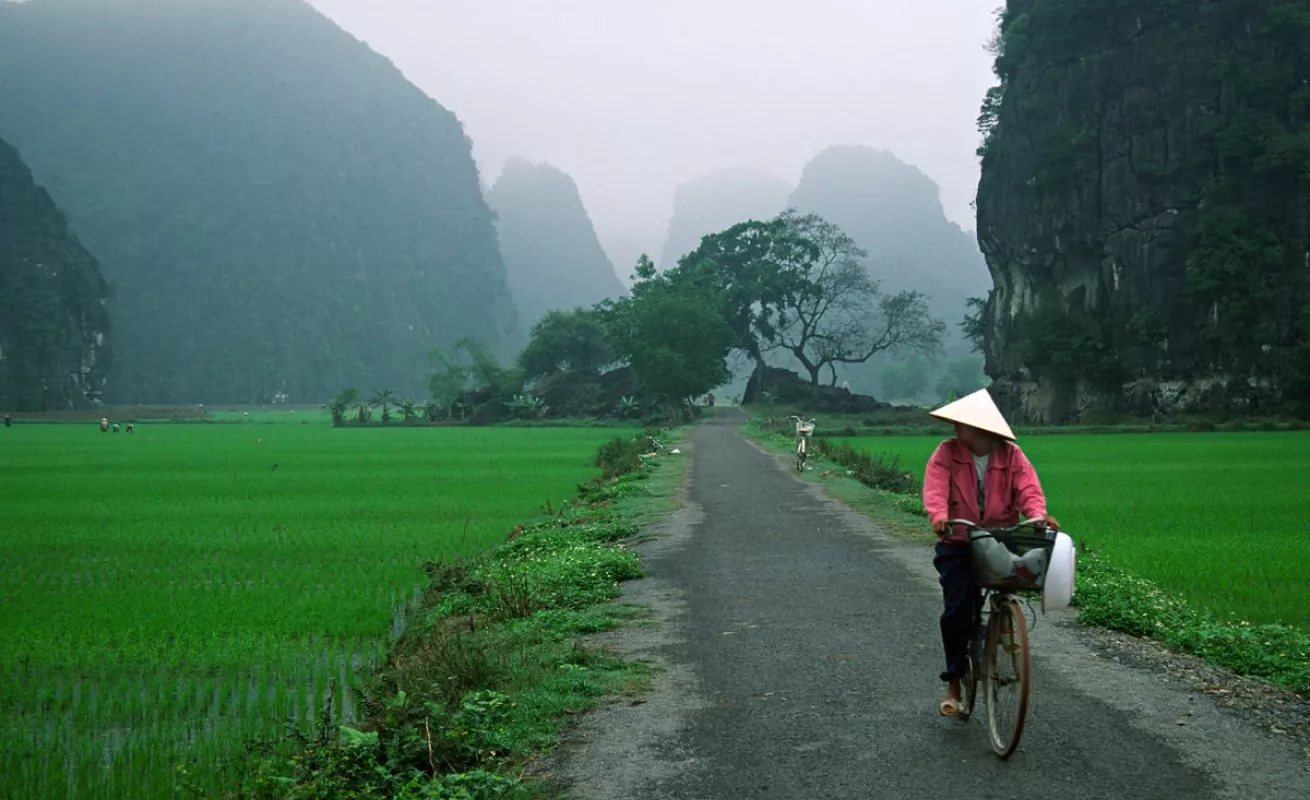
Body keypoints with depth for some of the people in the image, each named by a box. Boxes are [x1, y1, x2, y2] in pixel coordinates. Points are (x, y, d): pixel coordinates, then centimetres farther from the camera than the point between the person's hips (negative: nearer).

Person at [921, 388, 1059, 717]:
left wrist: (1037, 514, -33)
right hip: (958, 546, -1)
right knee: (956, 611, -7)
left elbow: (1028, 489, -12)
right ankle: (954, 684, 7)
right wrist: (938, 516, -38)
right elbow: (935, 488, -18)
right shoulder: (947, 453, -5)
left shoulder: (1011, 455, -2)